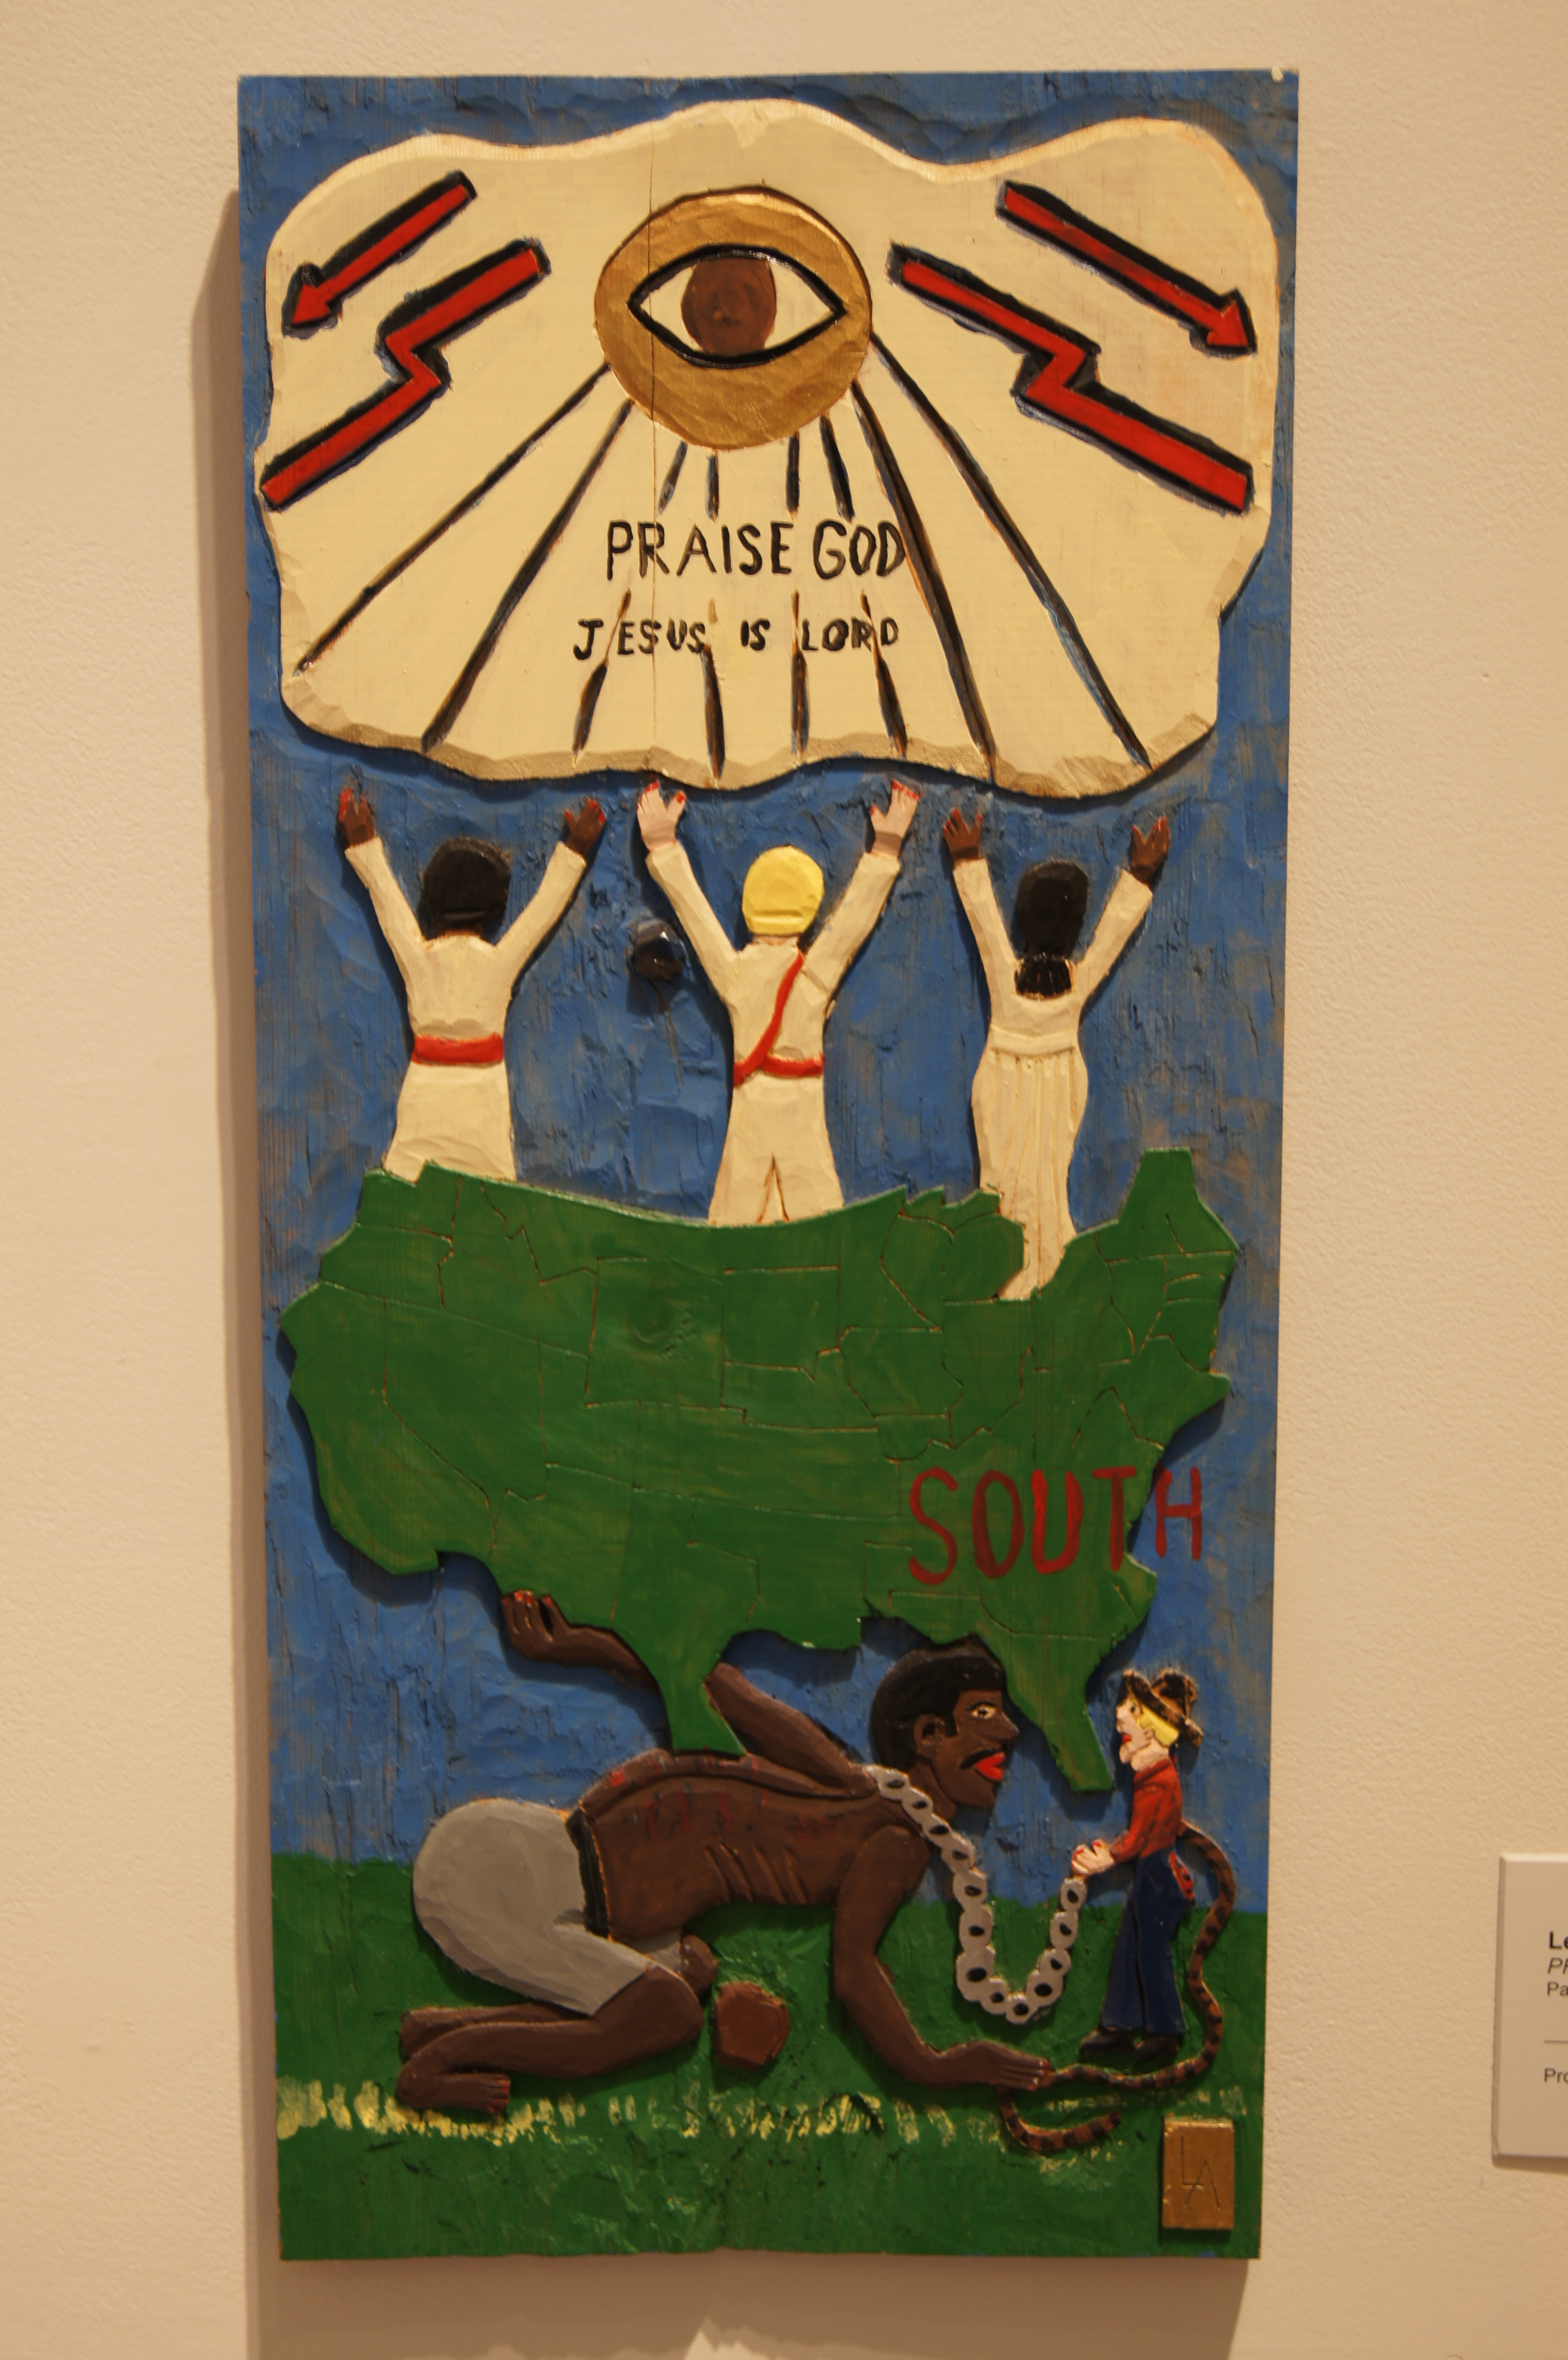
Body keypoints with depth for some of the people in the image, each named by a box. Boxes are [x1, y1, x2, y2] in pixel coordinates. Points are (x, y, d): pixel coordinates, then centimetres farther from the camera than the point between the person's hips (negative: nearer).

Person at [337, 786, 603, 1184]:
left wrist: (363, 845, 28)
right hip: (481, 1096, -2)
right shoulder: (500, 960, -4)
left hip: (424, 1092, 2)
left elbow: (385, 896, 14)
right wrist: (575, 851, 18)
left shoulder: (418, 956, -1)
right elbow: (547, 903, 7)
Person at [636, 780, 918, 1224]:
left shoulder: (733, 970, -3)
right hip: (803, 1115, -2)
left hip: (748, 1115, 2)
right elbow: (856, 914, 4)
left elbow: (692, 906, 8)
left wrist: (662, 846, 19)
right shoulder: (818, 970, -7)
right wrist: (885, 848, 15)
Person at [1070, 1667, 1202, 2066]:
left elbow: (1138, 1838, -18)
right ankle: (1119, 2024, 19)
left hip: (1159, 1872, -9)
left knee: (1152, 1949, 0)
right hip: (1150, 1871, 9)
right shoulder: (1155, 1772, 8)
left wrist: (1107, 1859, -12)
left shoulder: (1160, 1782, -21)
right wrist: (1109, 1850, 13)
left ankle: (1164, 2031, 13)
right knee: (1128, 1944, 11)